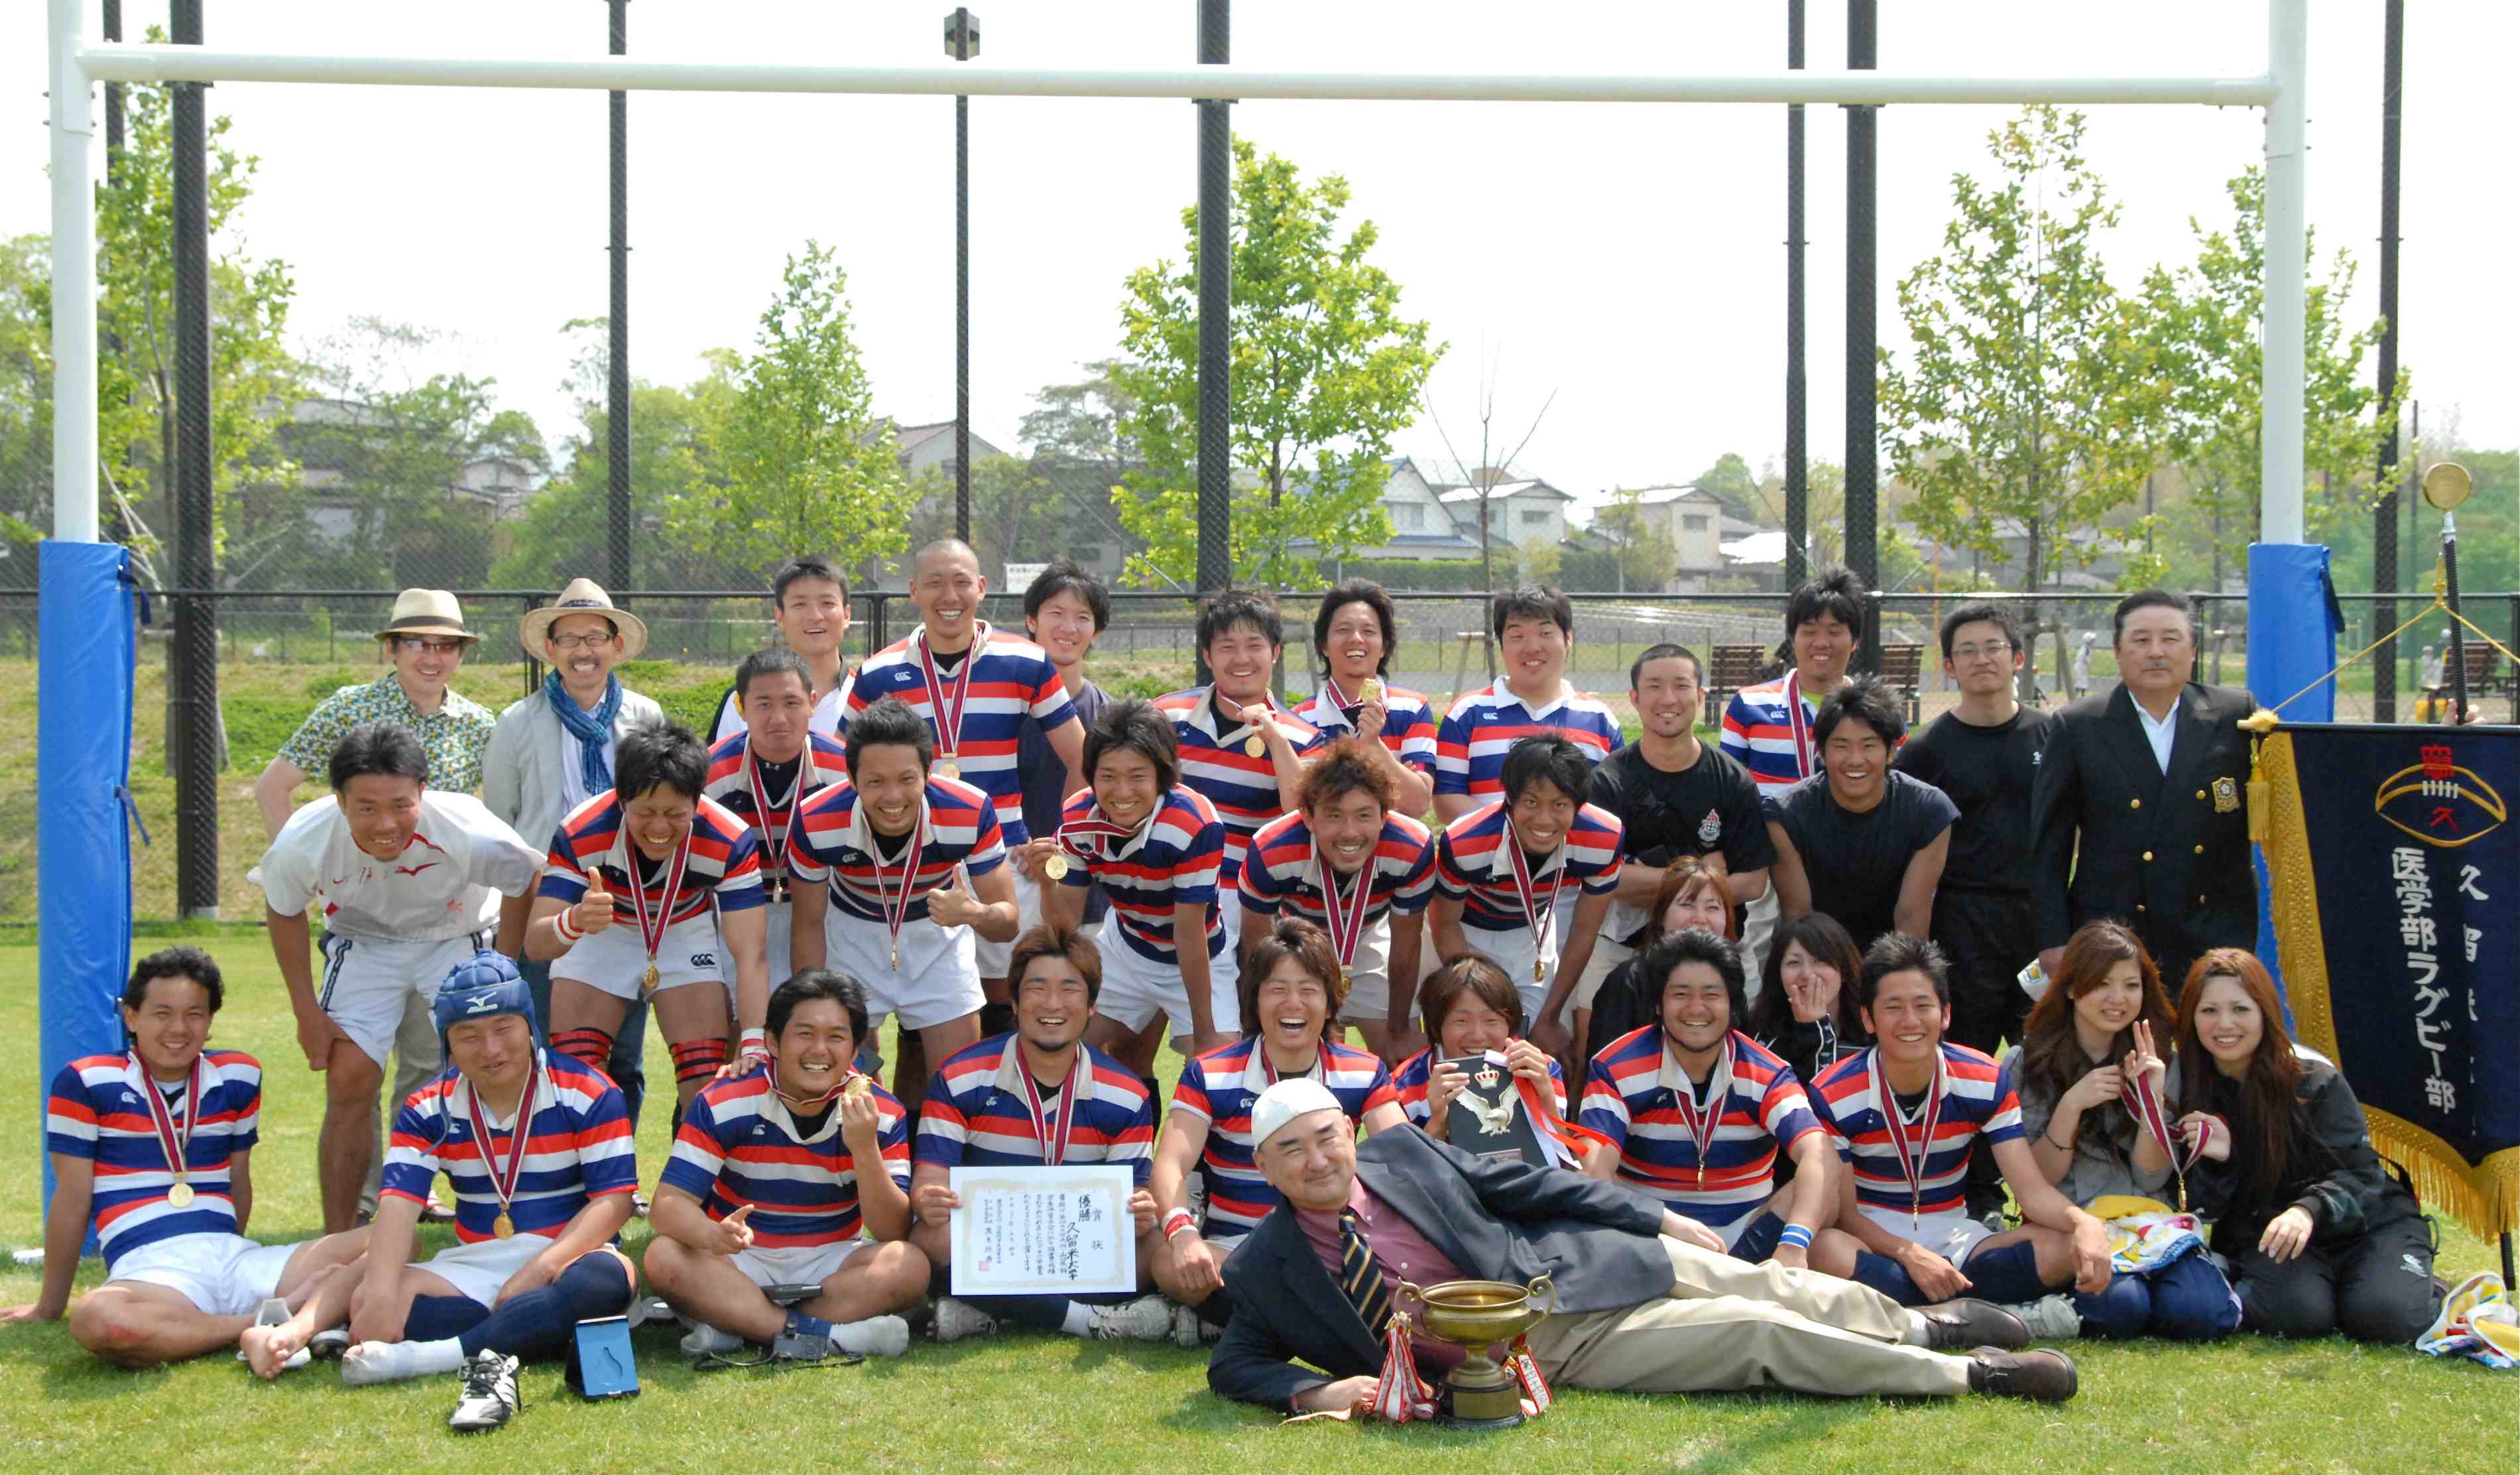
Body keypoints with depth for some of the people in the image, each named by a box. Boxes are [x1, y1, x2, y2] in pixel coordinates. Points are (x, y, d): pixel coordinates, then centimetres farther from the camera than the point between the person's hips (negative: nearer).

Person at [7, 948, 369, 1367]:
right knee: (96, 1320, -42)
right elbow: (73, 1200, 5)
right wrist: (49, 1307, 12)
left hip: (233, 1257, 4)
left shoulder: (239, 1077, 14)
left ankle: (294, 1310, -39)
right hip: (147, 1272, -4)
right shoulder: (87, 1083, 2)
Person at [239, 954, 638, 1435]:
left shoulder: (589, 1095, -4)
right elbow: (400, 1203, -10)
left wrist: (539, 1270, -23)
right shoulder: (429, 1110, 3)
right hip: (474, 1265, 3)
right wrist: (381, 1294, -28)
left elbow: (613, 1200, -9)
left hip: (566, 1256, -2)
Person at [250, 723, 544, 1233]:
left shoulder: (469, 832, -35)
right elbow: (283, 910, -5)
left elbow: (529, 881, -12)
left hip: (459, 940, -1)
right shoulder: (304, 841, -29)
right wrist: (307, 1013, -5)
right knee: (349, 1082, -11)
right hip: (364, 944, 1)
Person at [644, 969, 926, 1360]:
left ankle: (731, 1326, -29)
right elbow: (669, 1204, -17)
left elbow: (894, 1233, -12)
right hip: (741, 1263, -1)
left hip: (833, 1264, 1)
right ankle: (827, 1334, -34)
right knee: (665, 1258, -31)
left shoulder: (882, 1114, -8)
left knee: (910, 1265, -28)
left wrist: (865, 1150, -28)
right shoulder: (722, 1103, -11)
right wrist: (715, 1235, -40)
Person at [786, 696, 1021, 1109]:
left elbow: (1007, 922, -22)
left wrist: (975, 913, -45)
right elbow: (809, 926, -13)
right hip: (852, 931, 0)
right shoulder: (816, 824, -31)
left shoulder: (971, 814, -32)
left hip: (939, 932, 0)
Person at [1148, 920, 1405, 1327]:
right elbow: (1170, 1165, -13)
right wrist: (1182, 1232, -35)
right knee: (1173, 1267, -36)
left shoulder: (1365, 1075, 4)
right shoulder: (1208, 1076, -2)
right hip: (1232, 1245, -1)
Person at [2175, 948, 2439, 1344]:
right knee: (2298, 1312, -33)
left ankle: (2427, 1293, 6)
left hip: (2366, 1224, 0)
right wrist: (2218, 1161, -24)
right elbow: (2205, 1211, -2)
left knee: (2384, 1318, -28)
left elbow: (2361, 1175, -14)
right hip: (2262, 1235, 0)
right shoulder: (2190, 1096, -3)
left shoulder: (2315, 1081, -10)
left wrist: (2309, 1209, -35)